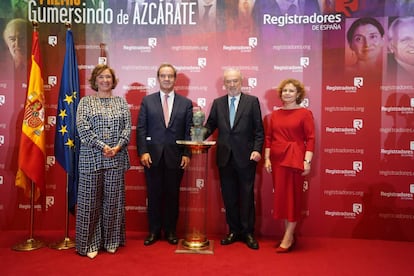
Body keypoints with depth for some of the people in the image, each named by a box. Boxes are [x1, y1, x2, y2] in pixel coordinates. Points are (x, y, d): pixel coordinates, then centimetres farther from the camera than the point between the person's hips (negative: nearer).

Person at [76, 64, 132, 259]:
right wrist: (102, 146, -14)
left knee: (113, 199, 7)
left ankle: (111, 241, 21)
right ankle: (90, 243, 15)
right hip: (92, 158, -2)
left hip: (117, 158, 2)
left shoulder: (121, 102, 12)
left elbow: (127, 127, 5)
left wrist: (118, 146, -11)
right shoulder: (85, 102, 6)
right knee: (91, 199, 3)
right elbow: (82, 128, -6)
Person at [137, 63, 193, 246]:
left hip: (175, 157, 0)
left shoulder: (186, 103, 6)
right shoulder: (147, 101, 7)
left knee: (172, 195, 9)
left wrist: (186, 154, -6)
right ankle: (154, 231, 22)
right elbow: (141, 128, 2)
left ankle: (170, 231, 23)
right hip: (153, 156, 0)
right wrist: (143, 152, -8)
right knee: (154, 195, 8)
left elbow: (189, 130, 3)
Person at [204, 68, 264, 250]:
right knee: (229, 197, 10)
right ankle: (234, 231, 23)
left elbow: (259, 129, -1)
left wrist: (257, 149, -12)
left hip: (246, 157, -3)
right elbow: (210, 125, 9)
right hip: (225, 157, 3)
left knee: (247, 196, 5)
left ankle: (248, 233, 18)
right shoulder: (218, 103, 10)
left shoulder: (252, 101, 2)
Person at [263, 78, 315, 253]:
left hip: (295, 159, -5)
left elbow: (310, 139, -6)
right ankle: (290, 235, 22)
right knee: (280, 197, 8)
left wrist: (307, 161, -13)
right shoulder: (274, 114, 11)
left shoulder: (305, 113, -2)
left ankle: (287, 239, 9)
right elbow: (268, 138, 11)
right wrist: (267, 158, 4)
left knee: (292, 197, 1)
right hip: (277, 159, 5)